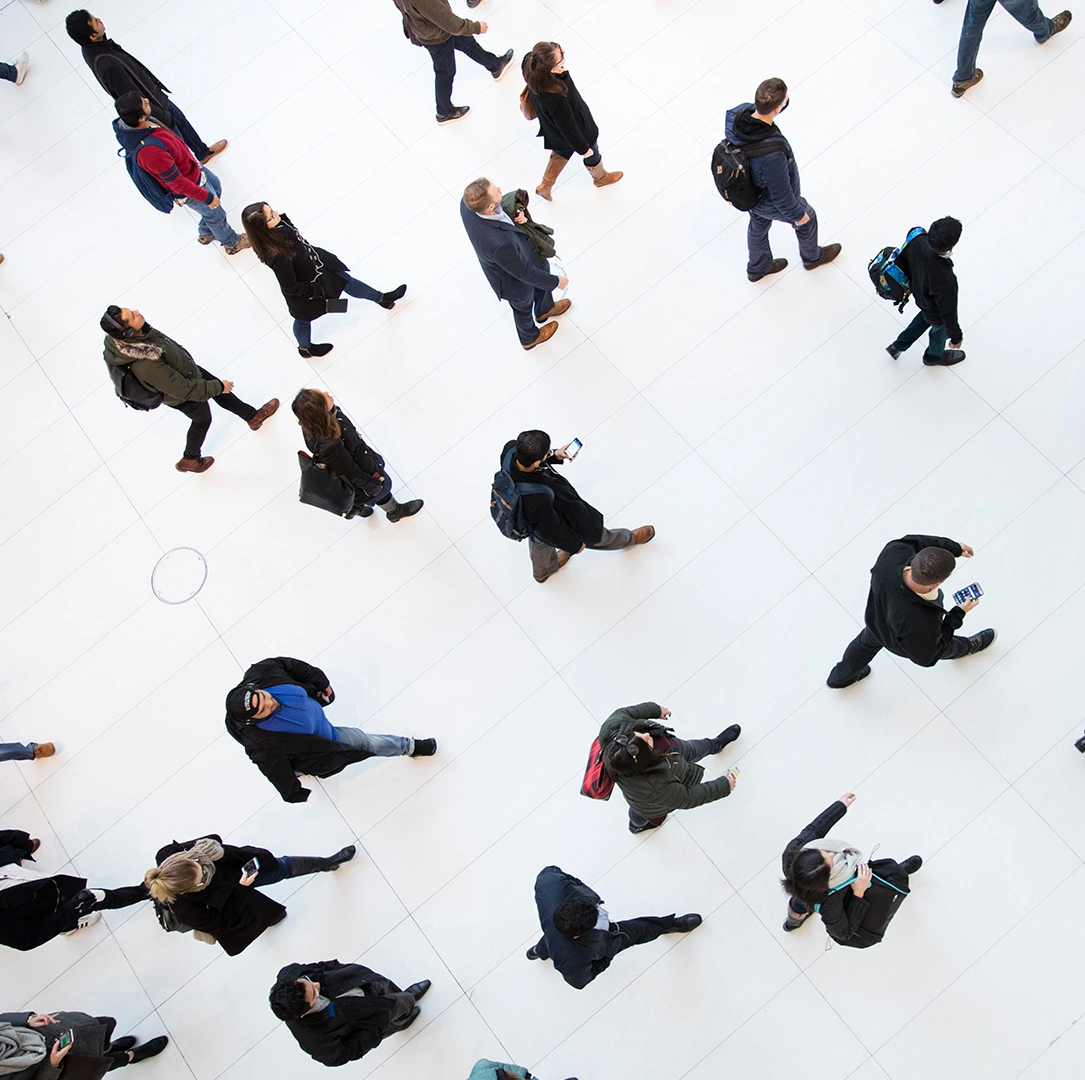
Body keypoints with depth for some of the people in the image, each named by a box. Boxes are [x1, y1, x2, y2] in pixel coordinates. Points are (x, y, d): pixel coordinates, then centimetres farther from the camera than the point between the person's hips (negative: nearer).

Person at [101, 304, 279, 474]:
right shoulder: (146, 365, -47)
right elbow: (185, 390, -33)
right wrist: (218, 386, -19)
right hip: (184, 397, -6)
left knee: (221, 392, 24)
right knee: (202, 421, 24)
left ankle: (254, 415, 52)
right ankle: (190, 460, 51)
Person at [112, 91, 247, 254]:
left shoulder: (126, 124, -19)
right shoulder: (150, 150, -46)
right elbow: (176, 182, -33)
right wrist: (206, 197, -19)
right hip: (188, 189, -8)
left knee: (216, 186, 31)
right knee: (216, 214, 17)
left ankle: (206, 233, 52)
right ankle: (232, 243, 48)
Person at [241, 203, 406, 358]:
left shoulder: (279, 223, -24)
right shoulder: (277, 255, -45)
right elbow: (291, 288, -32)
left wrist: (316, 255, 16)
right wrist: (319, 291, -21)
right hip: (305, 292, -7)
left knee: (347, 281, 26)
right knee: (304, 319, 25)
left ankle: (382, 298, 53)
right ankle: (305, 348, 59)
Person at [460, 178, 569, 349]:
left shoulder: (467, 203, -30)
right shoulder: (498, 244, -49)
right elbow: (524, 272, -31)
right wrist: (556, 281, -15)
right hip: (514, 281, -6)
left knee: (543, 269, 33)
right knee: (523, 307, 27)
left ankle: (545, 309, 64)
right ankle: (530, 337, 61)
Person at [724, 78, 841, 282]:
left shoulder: (738, 113, -29)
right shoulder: (773, 155, -46)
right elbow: (781, 196, -29)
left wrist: (783, 99, -26)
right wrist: (797, 215, -10)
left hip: (749, 191, 5)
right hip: (771, 202, -5)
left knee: (758, 225, 33)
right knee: (807, 219, 26)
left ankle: (757, 268, 60)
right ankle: (812, 257, 56)